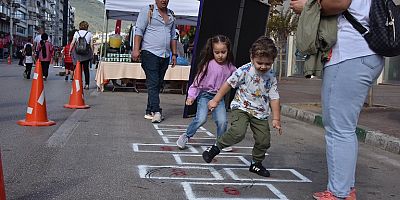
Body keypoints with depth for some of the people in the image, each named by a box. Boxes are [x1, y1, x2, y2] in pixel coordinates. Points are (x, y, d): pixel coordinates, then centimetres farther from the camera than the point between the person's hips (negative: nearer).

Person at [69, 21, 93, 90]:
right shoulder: (89, 34, 4)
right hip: (87, 53, 1)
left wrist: (70, 51, 9)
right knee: (86, 68, 8)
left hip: (78, 53, -1)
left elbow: (72, 43, -1)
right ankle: (87, 84, 7)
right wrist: (92, 53, 9)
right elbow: (91, 45, 1)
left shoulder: (76, 33, 2)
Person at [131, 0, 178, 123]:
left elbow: (173, 37, 23)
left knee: (158, 84, 6)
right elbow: (139, 30, -4)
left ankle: (149, 112, 13)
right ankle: (156, 112, -17)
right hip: (150, 53, -6)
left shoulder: (171, 15, 19)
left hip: (165, 56, 6)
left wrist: (174, 54, 16)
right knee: (153, 83, -13)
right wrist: (136, 49, -15)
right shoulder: (147, 10, 2)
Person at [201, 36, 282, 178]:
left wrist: (276, 119, -2)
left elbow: (274, 98, 1)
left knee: (264, 140, 3)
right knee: (238, 132, -27)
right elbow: (229, 84, -6)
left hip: (260, 113, 4)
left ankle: (256, 164, 28)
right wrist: (216, 100, -4)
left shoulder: (271, 77, -4)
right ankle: (216, 147, -4)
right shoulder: (244, 71, -14)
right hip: (241, 107, -4)